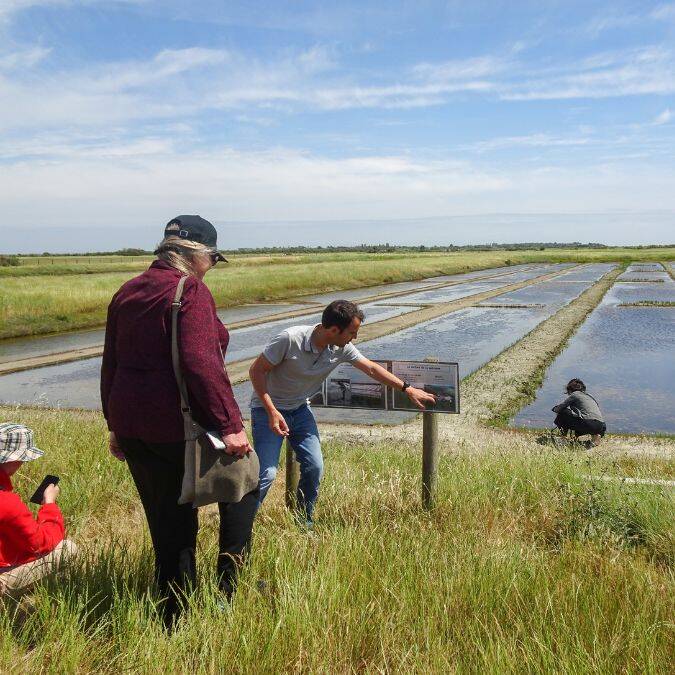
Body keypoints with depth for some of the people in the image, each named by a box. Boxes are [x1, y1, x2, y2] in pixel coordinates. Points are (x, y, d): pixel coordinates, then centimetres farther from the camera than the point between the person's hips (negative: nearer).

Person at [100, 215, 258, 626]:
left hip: (132, 425, 8)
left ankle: (176, 617, 27)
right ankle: (229, 586, 15)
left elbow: (111, 365, 17)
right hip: (180, 424, -7)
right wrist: (230, 423, -22)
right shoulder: (191, 291, -11)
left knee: (169, 522, 17)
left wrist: (117, 426, 23)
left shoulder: (127, 293, 13)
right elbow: (200, 362, -23)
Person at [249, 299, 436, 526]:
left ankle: (304, 525, 19)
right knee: (267, 473, -15)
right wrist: (272, 412, -26)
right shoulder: (290, 339, -29)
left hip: (299, 409, 6)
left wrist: (408, 389, 6)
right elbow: (256, 371, -20)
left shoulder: (341, 348, -11)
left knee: (314, 467, -2)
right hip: (267, 408, -5)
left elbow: (372, 369, 3)